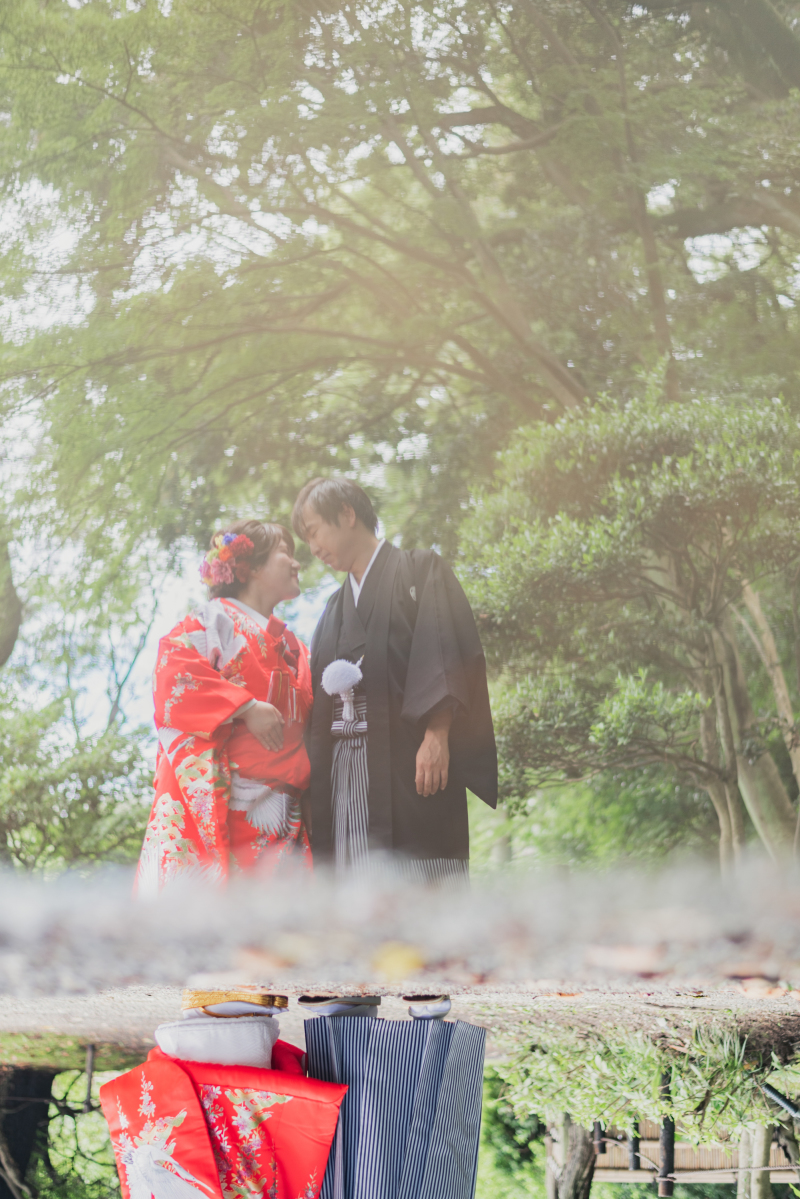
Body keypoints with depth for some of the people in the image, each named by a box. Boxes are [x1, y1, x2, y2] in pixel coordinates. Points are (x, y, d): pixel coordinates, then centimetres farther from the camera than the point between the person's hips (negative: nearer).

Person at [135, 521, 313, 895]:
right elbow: (173, 671, -12)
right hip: (217, 794, -7)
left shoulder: (293, 648, 27)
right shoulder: (217, 619, 5)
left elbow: (310, 717, 30)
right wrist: (246, 707, -16)